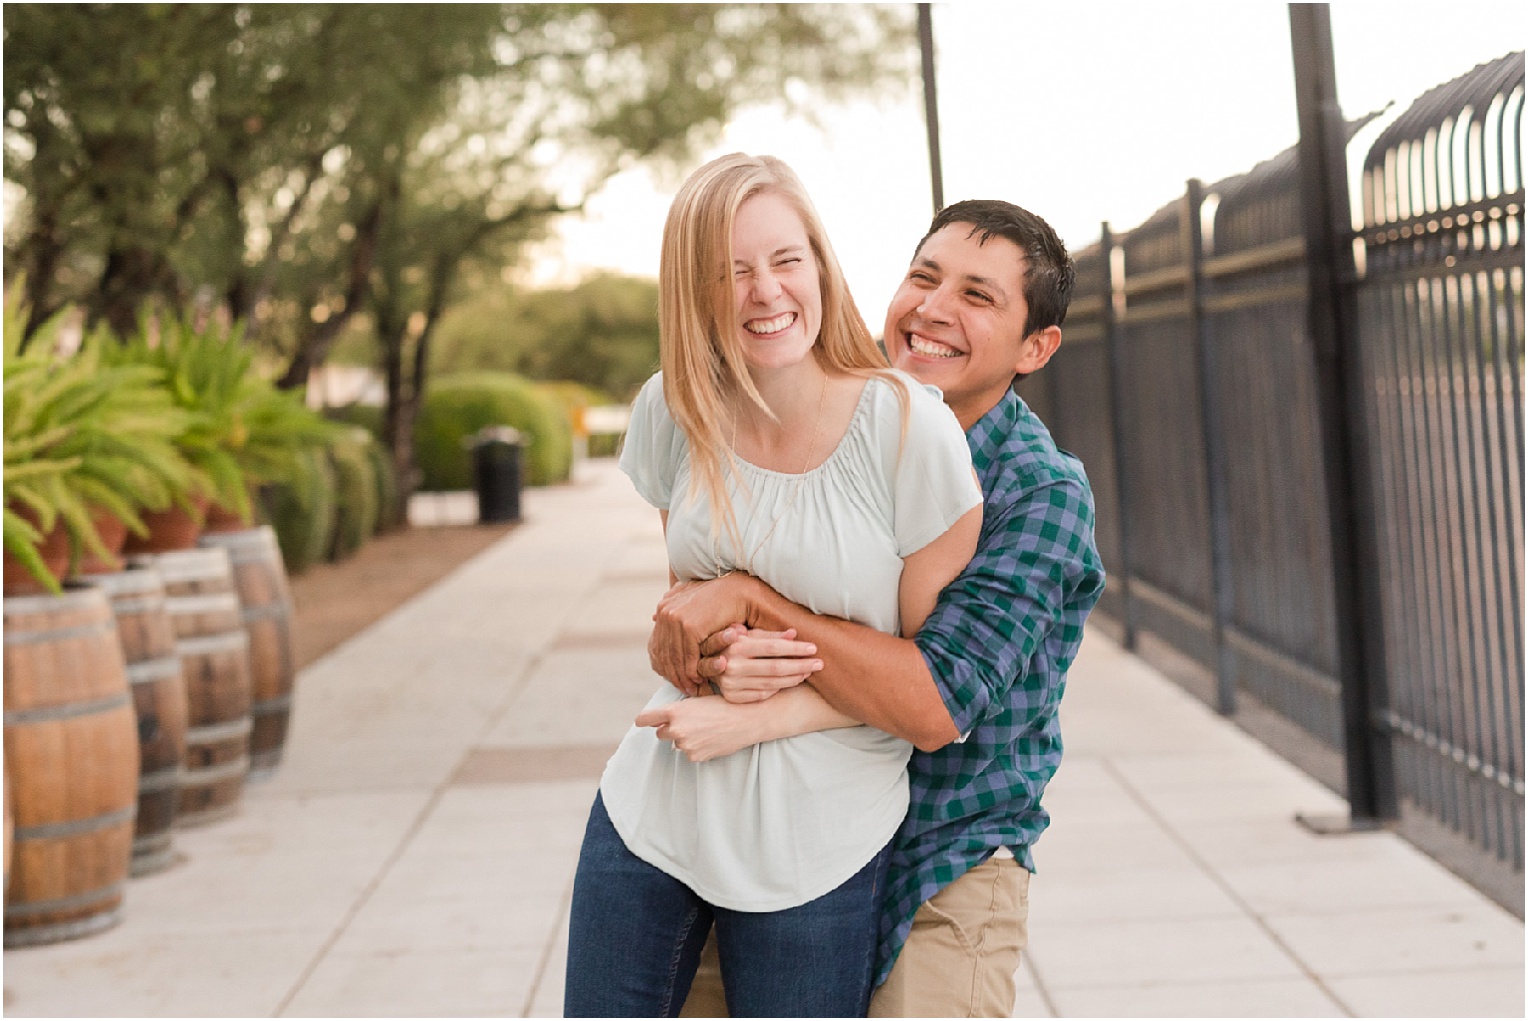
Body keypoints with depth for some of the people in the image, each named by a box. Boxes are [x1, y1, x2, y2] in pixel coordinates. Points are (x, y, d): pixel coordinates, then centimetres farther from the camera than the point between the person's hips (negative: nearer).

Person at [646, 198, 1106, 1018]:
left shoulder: (1041, 490, -14)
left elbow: (935, 706, -25)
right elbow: (672, 632, -1)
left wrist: (749, 600, -25)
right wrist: (721, 658, -25)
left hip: (938, 879, -4)